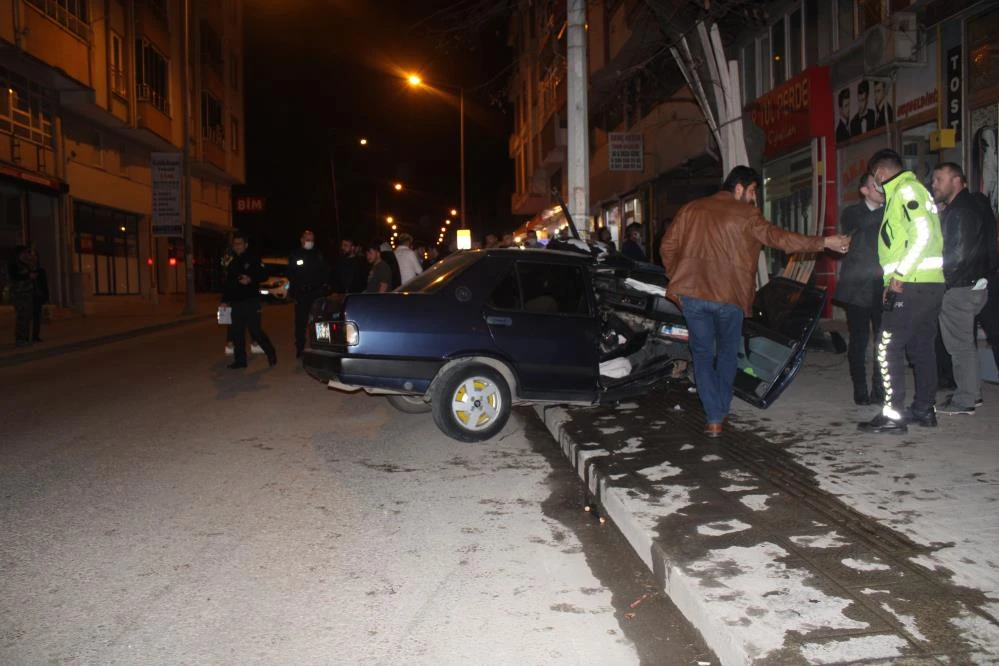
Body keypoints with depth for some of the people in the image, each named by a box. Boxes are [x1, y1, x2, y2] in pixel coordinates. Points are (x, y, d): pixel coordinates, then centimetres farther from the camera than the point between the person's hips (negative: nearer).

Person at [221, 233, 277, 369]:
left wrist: (251, 279, -24)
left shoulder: (253, 259, 0)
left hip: (251, 301, -6)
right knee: (237, 332, 5)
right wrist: (225, 300, 14)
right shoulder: (232, 263, 18)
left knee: (255, 330, -8)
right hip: (236, 302, 6)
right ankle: (240, 360, 12)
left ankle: (271, 354, 10)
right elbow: (228, 283, 21)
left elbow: (263, 275, -7)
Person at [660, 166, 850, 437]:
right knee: (727, 353, 18)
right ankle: (721, 411, 20)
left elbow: (667, 247, 7)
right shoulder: (745, 214, -1)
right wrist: (824, 242, -4)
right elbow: (778, 237, -9)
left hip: (692, 293, 2)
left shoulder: (691, 210, 10)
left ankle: (713, 418, 2)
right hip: (729, 295, -2)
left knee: (703, 353, 10)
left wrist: (677, 280, 16)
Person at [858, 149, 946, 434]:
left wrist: (899, 275, -19)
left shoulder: (905, 189, -8)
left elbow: (923, 233, -20)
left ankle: (893, 414, -7)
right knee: (921, 347, 14)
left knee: (888, 347, -8)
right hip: (931, 283, 10)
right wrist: (895, 278, 16)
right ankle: (924, 409, 22)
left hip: (912, 284, -10)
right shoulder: (911, 189, 22)